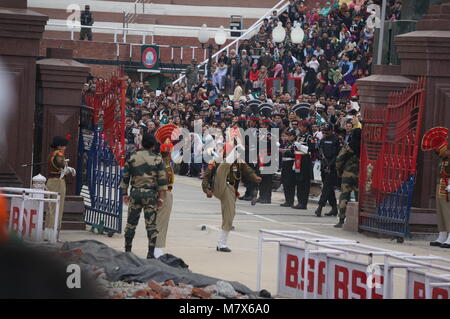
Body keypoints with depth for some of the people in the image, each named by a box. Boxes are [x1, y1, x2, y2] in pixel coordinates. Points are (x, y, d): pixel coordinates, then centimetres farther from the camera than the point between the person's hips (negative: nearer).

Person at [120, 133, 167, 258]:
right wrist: (161, 197, -1)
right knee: (151, 225, 1)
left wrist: (125, 194, 12)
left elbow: (125, 177, 5)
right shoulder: (157, 159, -2)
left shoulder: (132, 157, 4)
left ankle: (127, 250, 13)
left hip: (135, 192, 2)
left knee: (131, 223, 10)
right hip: (151, 194, -2)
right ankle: (151, 253, -1)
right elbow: (162, 180, -5)